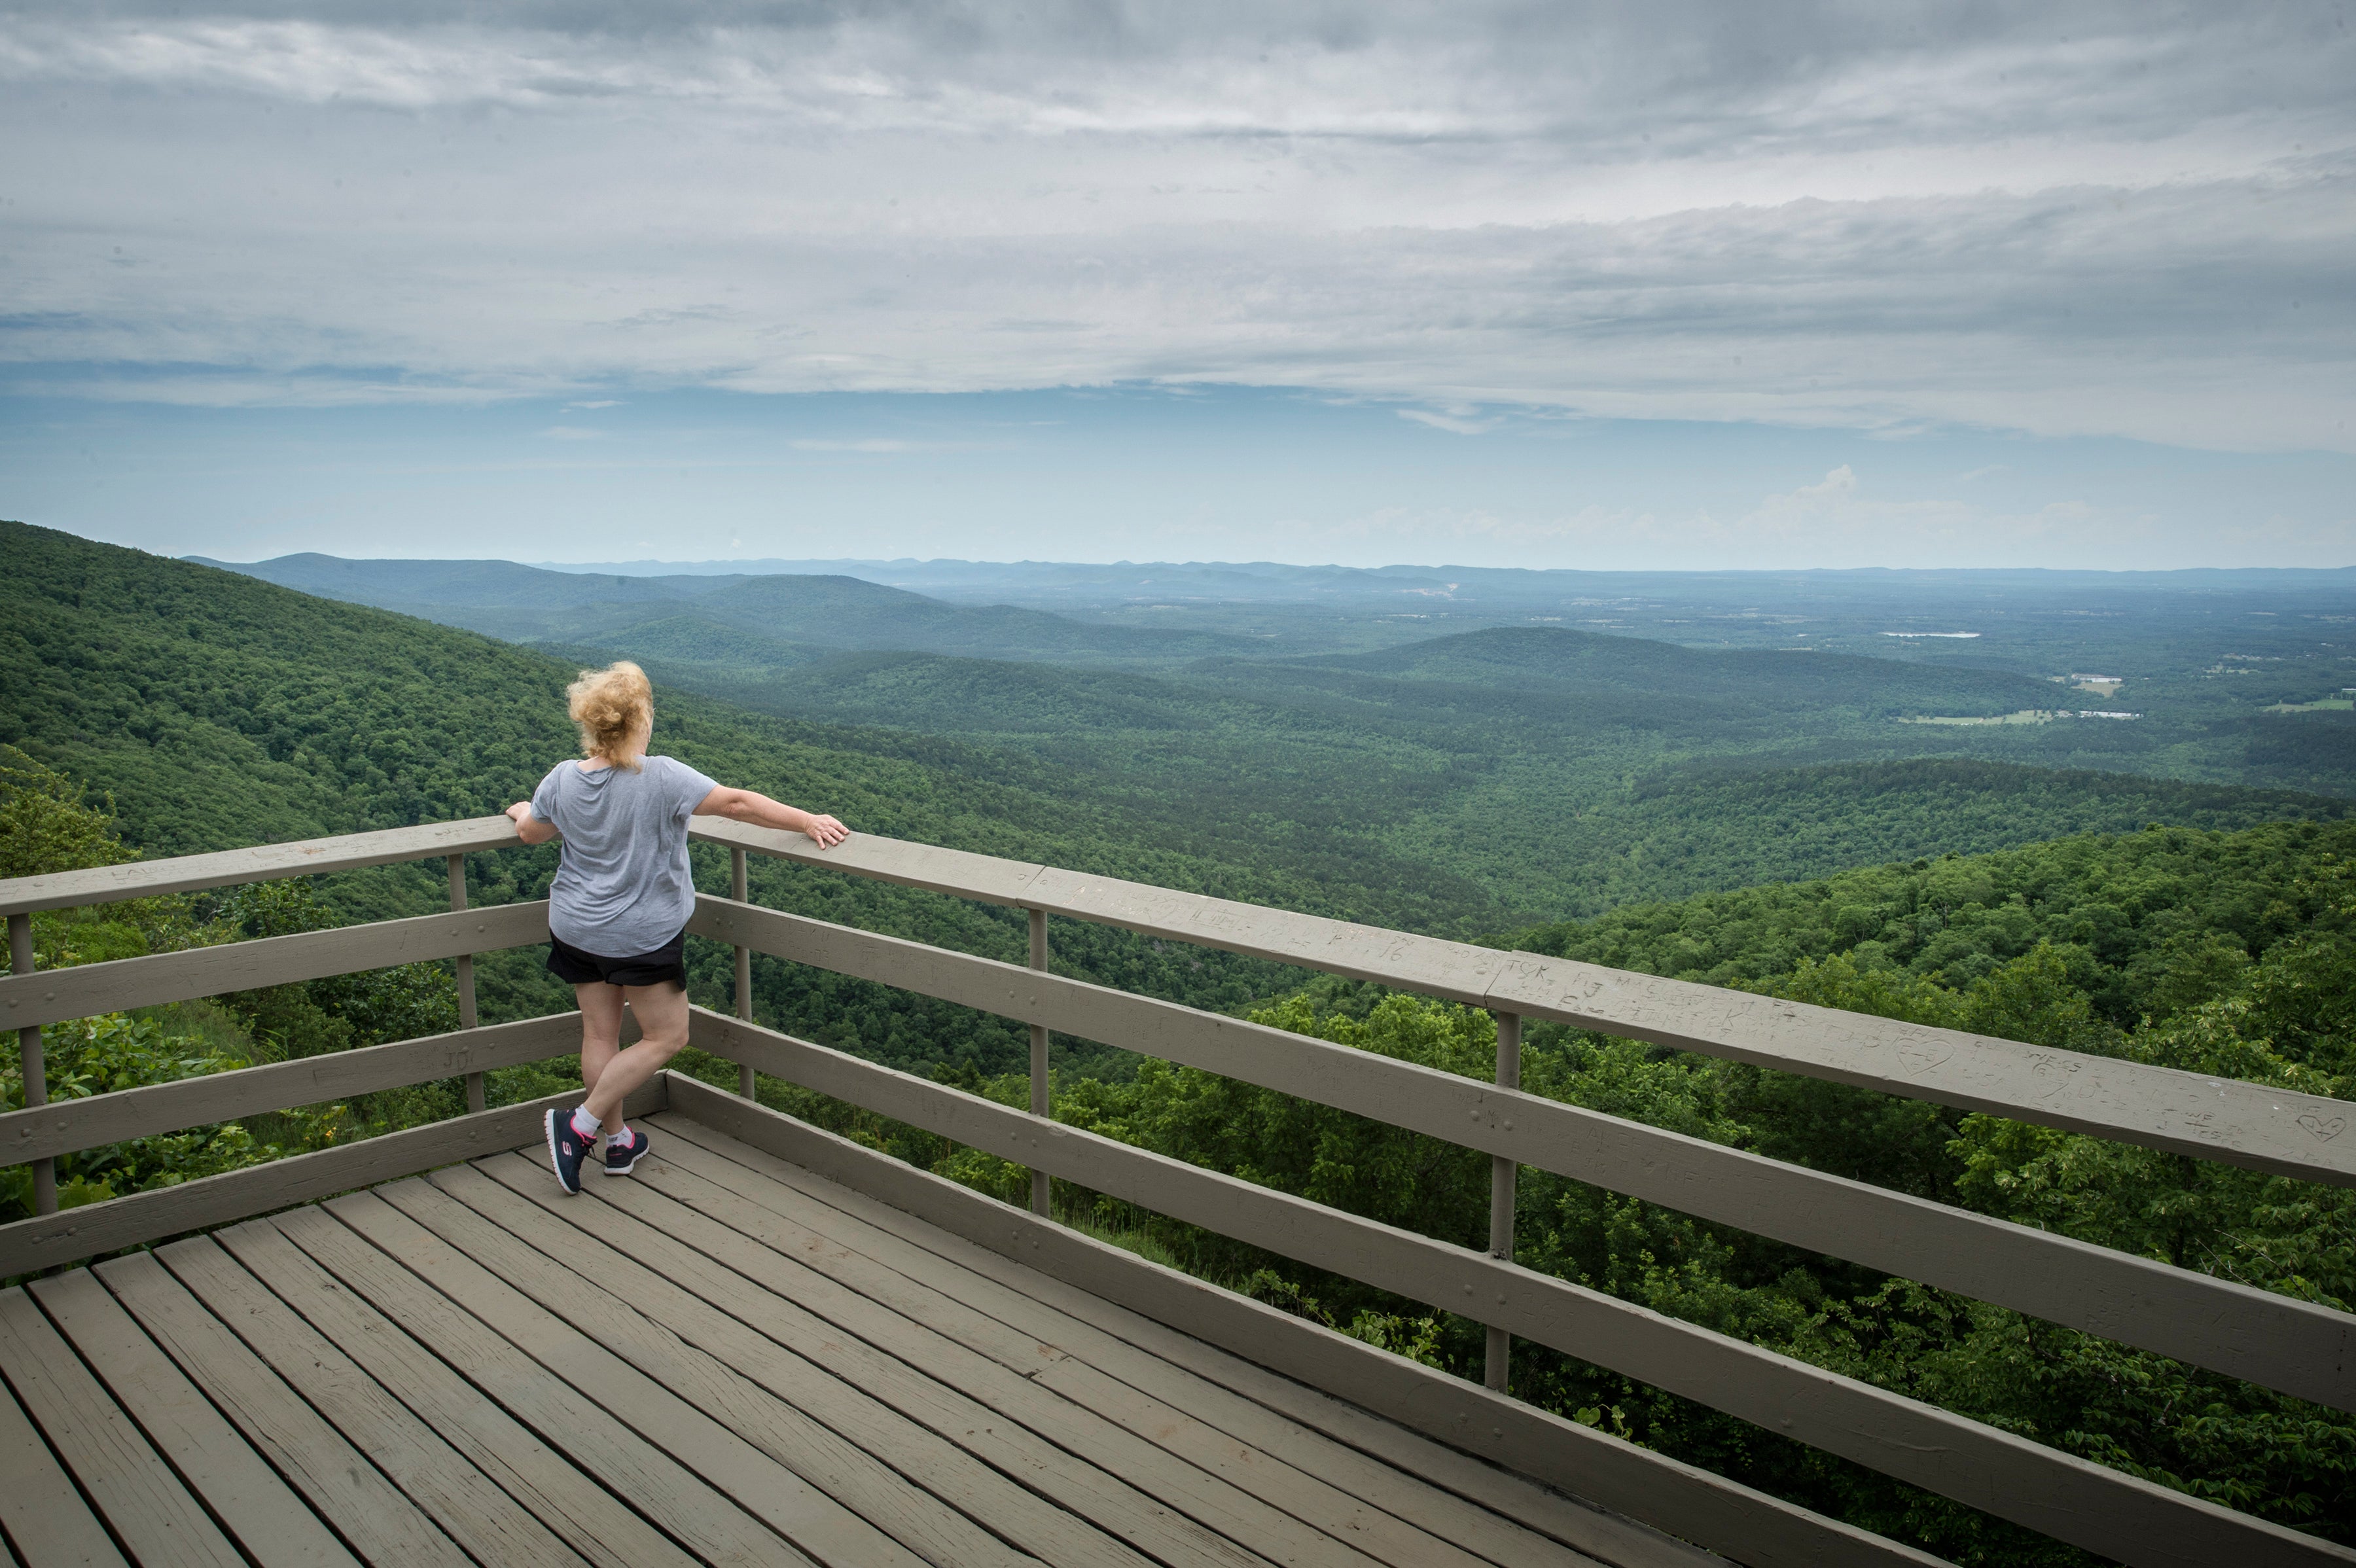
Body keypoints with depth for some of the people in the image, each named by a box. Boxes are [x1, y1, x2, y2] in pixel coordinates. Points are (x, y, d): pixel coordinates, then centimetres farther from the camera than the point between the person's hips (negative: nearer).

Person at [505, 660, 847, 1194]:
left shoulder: (562, 780, -5)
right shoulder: (661, 778, -22)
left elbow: (531, 834, 13)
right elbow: (737, 803, -21)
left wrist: (522, 810, 36)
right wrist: (809, 823, -14)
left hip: (575, 929, 6)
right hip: (642, 935, -6)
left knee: (600, 1033, 16)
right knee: (666, 1036, 9)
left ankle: (617, 1140, 29)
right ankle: (582, 1125, 6)